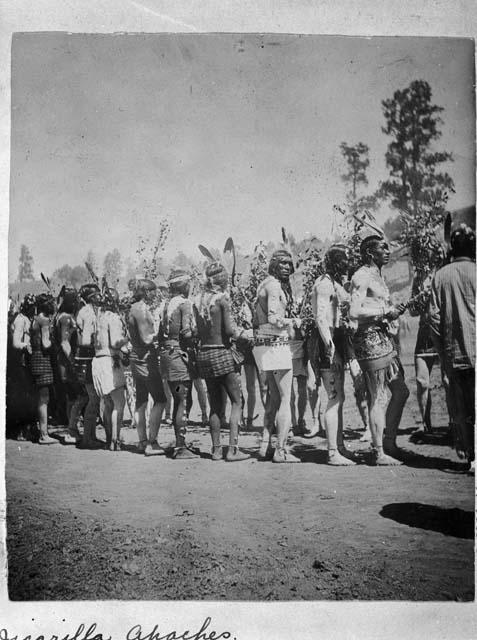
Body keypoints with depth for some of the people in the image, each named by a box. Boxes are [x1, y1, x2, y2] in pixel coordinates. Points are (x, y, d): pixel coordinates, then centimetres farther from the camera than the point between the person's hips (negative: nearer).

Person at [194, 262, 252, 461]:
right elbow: (230, 330, -13)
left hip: (203, 354, 6)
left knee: (215, 405, 13)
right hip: (222, 353, -6)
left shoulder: (198, 301, 7)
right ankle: (233, 449, -3)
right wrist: (246, 333, 4)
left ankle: (216, 449, 15)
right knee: (236, 401, 3)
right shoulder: (222, 298, -9)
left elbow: (198, 333, 8)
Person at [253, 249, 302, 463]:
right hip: (276, 344, -10)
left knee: (274, 399, 15)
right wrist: (294, 321, -6)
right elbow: (273, 318, -23)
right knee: (286, 399, -5)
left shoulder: (265, 284, 17)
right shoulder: (274, 285, -13)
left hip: (265, 344, 10)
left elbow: (257, 320, 19)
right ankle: (281, 450, -2)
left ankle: (265, 446, 18)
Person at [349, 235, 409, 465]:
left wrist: (393, 311, 7)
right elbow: (354, 312, -20)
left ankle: (389, 442, 24)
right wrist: (386, 312, -15)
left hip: (383, 338, 10)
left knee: (401, 391, 13)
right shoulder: (362, 276, -11)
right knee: (378, 398, -5)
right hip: (370, 339, -10)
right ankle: (380, 453, 3)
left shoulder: (377, 276, 19)